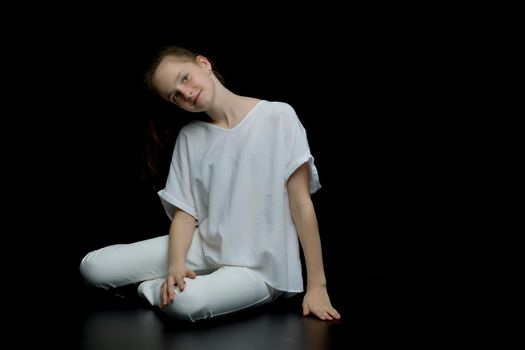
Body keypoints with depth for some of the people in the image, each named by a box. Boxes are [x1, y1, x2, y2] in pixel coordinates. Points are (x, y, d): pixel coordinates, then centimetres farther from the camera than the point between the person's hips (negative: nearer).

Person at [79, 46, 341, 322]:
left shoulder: (278, 116, -8)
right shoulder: (189, 137, 5)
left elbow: (301, 203, -9)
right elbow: (185, 211, 0)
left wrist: (317, 286, -10)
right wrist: (176, 265, -21)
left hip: (261, 265, -4)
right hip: (206, 247, 5)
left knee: (186, 303, -36)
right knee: (93, 268, -10)